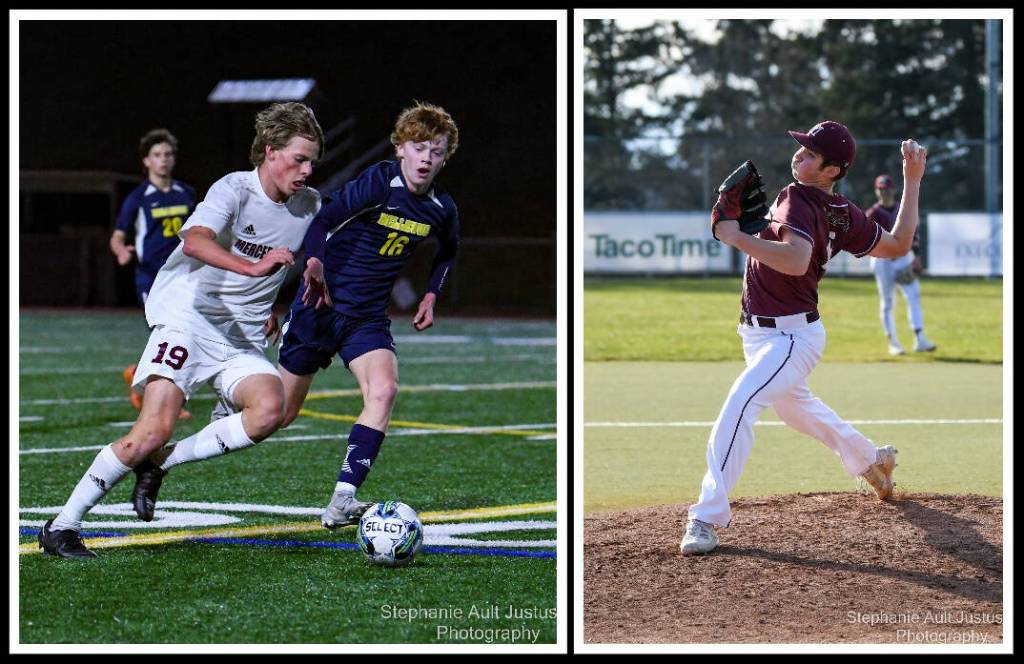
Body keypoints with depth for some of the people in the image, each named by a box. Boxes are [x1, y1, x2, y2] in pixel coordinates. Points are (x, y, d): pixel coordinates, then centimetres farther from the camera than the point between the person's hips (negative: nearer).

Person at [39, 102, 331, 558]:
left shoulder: (310, 206, 6)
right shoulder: (235, 189, -11)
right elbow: (195, 241, -32)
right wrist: (253, 268, -45)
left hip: (242, 337, 6)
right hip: (189, 314, -6)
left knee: (269, 410, -25)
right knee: (155, 428, -20)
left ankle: (160, 461, -8)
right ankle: (62, 526, -8)